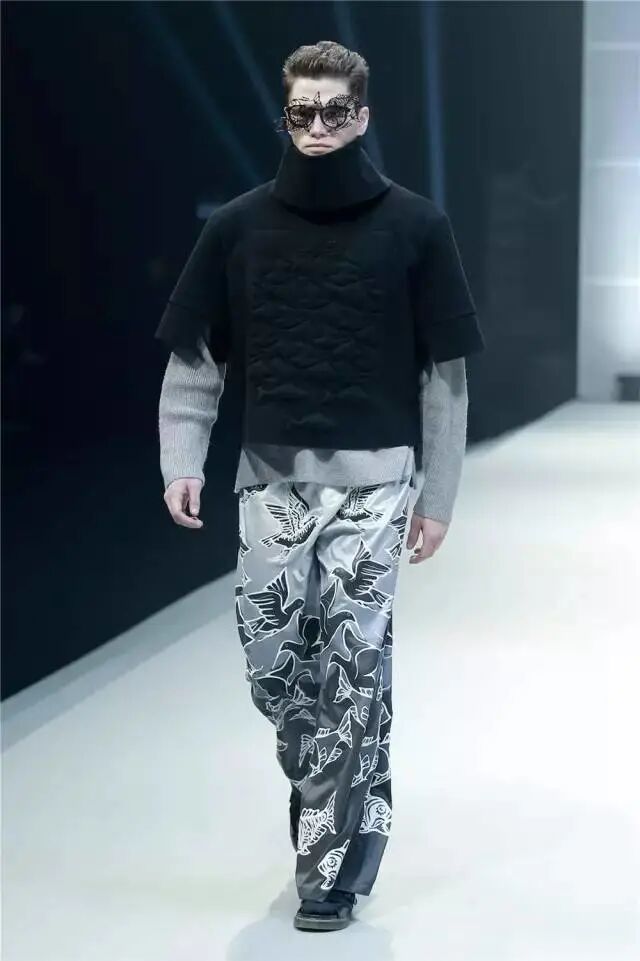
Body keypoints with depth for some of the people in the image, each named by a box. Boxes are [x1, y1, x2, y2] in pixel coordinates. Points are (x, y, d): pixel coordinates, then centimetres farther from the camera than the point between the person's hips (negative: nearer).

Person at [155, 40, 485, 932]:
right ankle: (350, 801, 29)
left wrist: (438, 496, 0)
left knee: (352, 664, -6)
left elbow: (445, 370, 2)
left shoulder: (414, 226, -1)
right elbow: (195, 354, 10)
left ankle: (332, 853, 6)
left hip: (372, 478, -3)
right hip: (270, 476, 3)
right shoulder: (239, 226, 5)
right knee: (272, 662, 4)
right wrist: (182, 462, -1)